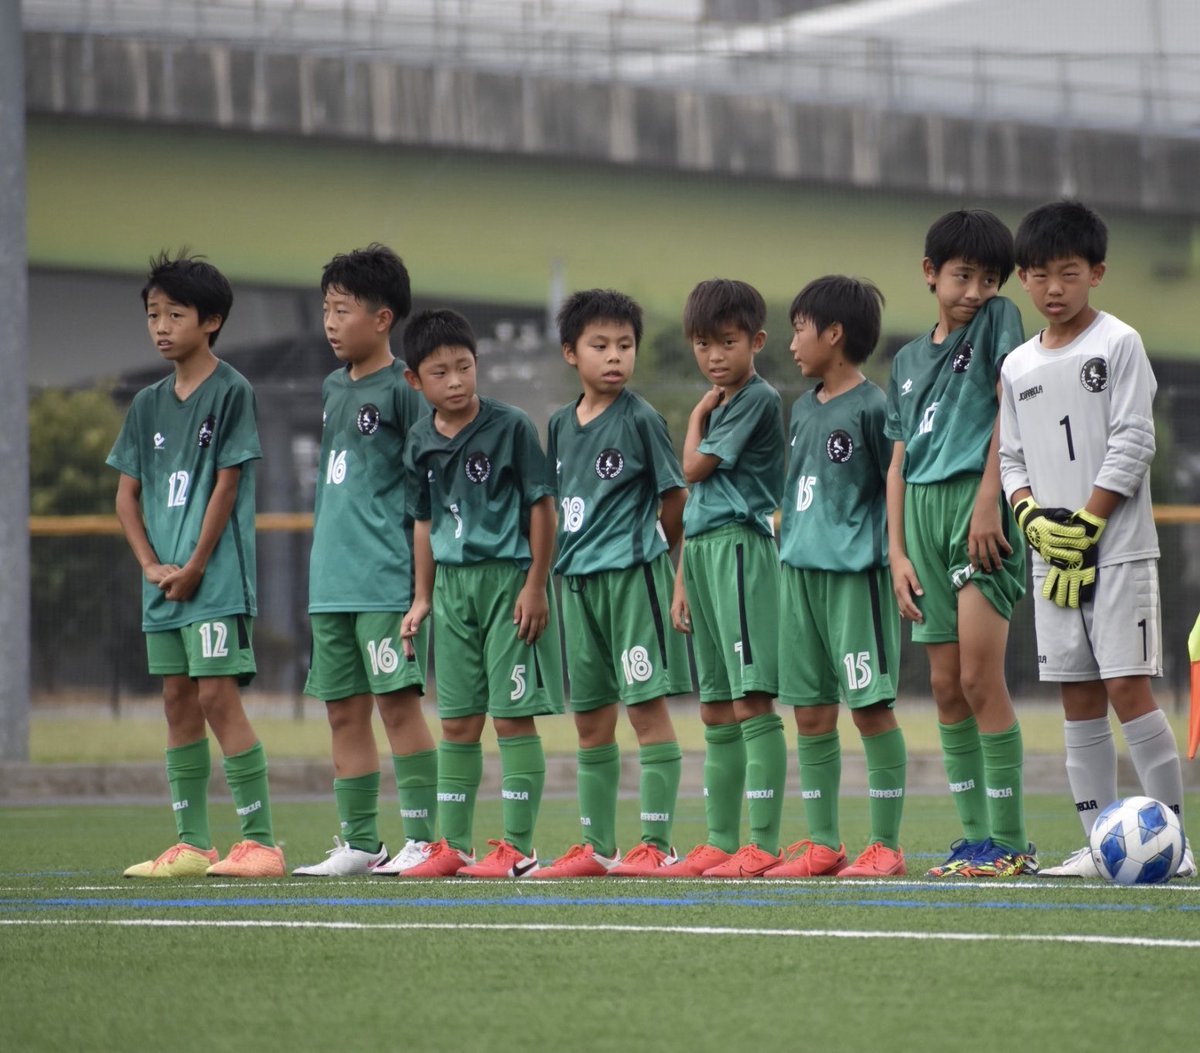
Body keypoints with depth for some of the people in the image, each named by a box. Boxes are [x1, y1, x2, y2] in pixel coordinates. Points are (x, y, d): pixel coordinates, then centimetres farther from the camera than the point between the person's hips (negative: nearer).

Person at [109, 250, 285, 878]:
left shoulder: (231, 392, -7)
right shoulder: (148, 404, 12)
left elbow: (227, 484, -10)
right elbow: (127, 494, 13)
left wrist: (194, 567, -11)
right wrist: (152, 565, -1)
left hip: (217, 575, -7)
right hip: (164, 584, 7)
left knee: (217, 695, -13)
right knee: (178, 700, 8)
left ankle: (261, 842, -11)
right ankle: (192, 844, 13)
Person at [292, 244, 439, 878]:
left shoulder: (402, 389, -7)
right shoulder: (332, 389, 16)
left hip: (387, 580, -8)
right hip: (331, 581, 8)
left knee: (397, 702, -8)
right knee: (344, 711, 9)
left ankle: (423, 838, -5)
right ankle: (359, 843, 14)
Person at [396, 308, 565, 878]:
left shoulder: (511, 427, -9)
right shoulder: (420, 443, 6)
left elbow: (541, 505, -7)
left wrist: (536, 585, -11)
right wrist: (423, 597, 14)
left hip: (508, 578, -6)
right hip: (453, 584, 6)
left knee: (512, 717, -4)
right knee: (456, 722, 10)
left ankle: (518, 847, -1)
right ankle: (454, 846, 17)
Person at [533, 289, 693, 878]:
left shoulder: (640, 419, -6)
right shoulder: (561, 426, 11)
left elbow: (674, 498, -2)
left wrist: (647, 553, 7)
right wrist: (569, 561, 10)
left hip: (633, 575, -6)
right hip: (578, 581, 7)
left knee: (648, 706, -6)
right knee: (590, 721, 10)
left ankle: (656, 844, -5)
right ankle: (596, 847, 17)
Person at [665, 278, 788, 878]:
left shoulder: (758, 399, -6)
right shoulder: (716, 406, 20)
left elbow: (696, 468, -11)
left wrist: (698, 415, 6)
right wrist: (681, 581, 18)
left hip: (741, 546, -9)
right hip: (702, 554, 9)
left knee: (751, 702, -12)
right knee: (716, 712, 10)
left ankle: (763, 845, -14)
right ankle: (720, 843, 13)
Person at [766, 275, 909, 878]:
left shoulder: (872, 406, -7)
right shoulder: (802, 410, 15)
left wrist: (896, 556, -11)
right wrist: (788, 553, 18)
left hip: (856, 573, -8)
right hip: (799, 572, 8)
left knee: (870, 705, -6)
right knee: (810, 712, 8)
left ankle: (886, 844, -2)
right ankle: (822, 842, 13)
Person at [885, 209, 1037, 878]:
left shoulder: (998, 322, 3)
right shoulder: (909, 360, 19)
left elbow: (1010, 408, -8)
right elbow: (899, 462, 17)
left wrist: (988, 501, -17)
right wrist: (898, 554, 8)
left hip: (977, 502, -6)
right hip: (923, 511, 6)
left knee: (980, 678, -12)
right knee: (947, 686, 5)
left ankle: (1012, 842, -9)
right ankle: (976, 835, 9)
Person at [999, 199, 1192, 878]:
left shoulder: (1118, 343, -3)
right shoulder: (1018, 367, 13)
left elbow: (1133, 443, -9)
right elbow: (1012, 460, 15)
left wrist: (1086, 528, -12)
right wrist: (1036, 518, -5)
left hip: (1119, 549, -5)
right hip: (1051, 558, 6)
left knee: (1127, 688, -12)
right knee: (1079, 699, 4)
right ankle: (1101, 845, 7)